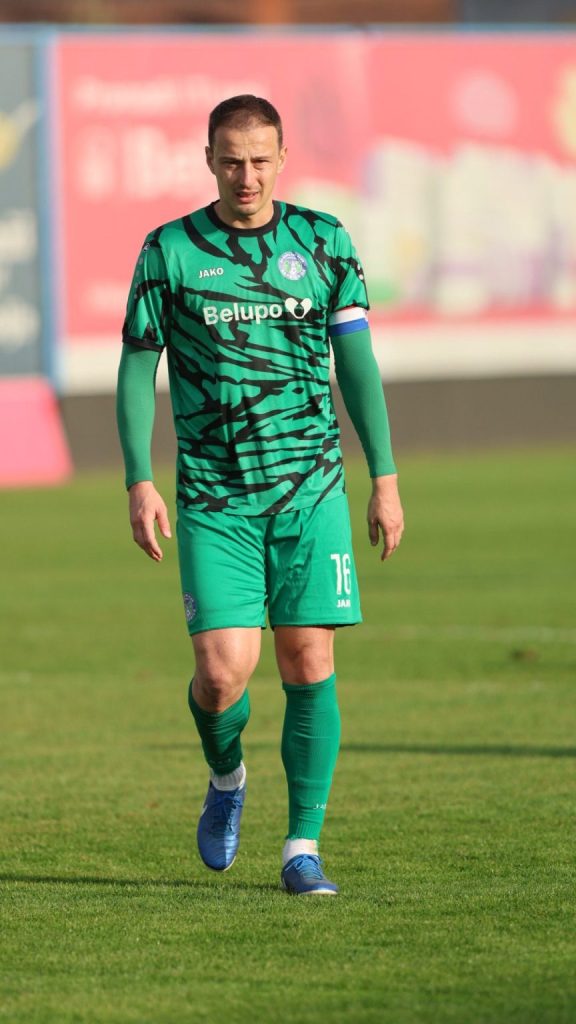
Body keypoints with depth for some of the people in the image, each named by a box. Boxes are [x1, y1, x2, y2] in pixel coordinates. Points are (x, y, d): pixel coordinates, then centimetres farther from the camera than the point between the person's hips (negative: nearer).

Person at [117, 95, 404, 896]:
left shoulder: (322, 240, 5)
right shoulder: (169, 251, 1)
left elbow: (356, 361, 9)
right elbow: (137, 369, 4)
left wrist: (384, 477, 5)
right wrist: (140, 482, -5)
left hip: (310, 492, 1)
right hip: (213, 499, -1)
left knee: (310, 663, -5)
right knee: (224, 672, -11)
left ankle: (303, 849, 4)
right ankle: (226, 778, 23)